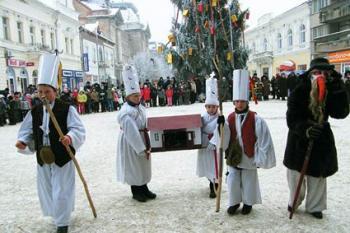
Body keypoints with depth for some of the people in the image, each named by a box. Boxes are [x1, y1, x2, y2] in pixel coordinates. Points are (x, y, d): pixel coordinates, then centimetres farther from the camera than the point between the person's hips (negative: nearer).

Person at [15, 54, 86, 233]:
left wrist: (70, 137, -38)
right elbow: (27, 131, 9)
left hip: (62, 158, -5)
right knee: (46, 190, 19)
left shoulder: (67, 109, -13)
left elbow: (78, 129, -18)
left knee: (61, 191, 2)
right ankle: (59, 216, 44)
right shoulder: (34, 112, 2)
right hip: (42, 158, 6)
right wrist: (22, 141, -11)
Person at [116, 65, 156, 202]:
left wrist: (147, 145, 7)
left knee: (143, 166, 18)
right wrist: (142, 149, -21)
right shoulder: (126, 113, -24)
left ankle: (144, 189, 33)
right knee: (134, 167, 6)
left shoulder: (140, 107, 3)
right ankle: (136, 192, 23)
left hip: (141, 140, 8)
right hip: (131, 143, -8)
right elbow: (131, 133, -25)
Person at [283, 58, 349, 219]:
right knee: (296, 173, 10)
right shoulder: (299, 92, -16)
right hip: (299, 139, -2)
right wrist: (305, 129, -41)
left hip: (321, 139, 3)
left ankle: (314, 206, 33)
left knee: (318, 175, 13)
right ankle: (294, 201, 36)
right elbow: (292, 119, -22)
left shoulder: (332, 92, -6)